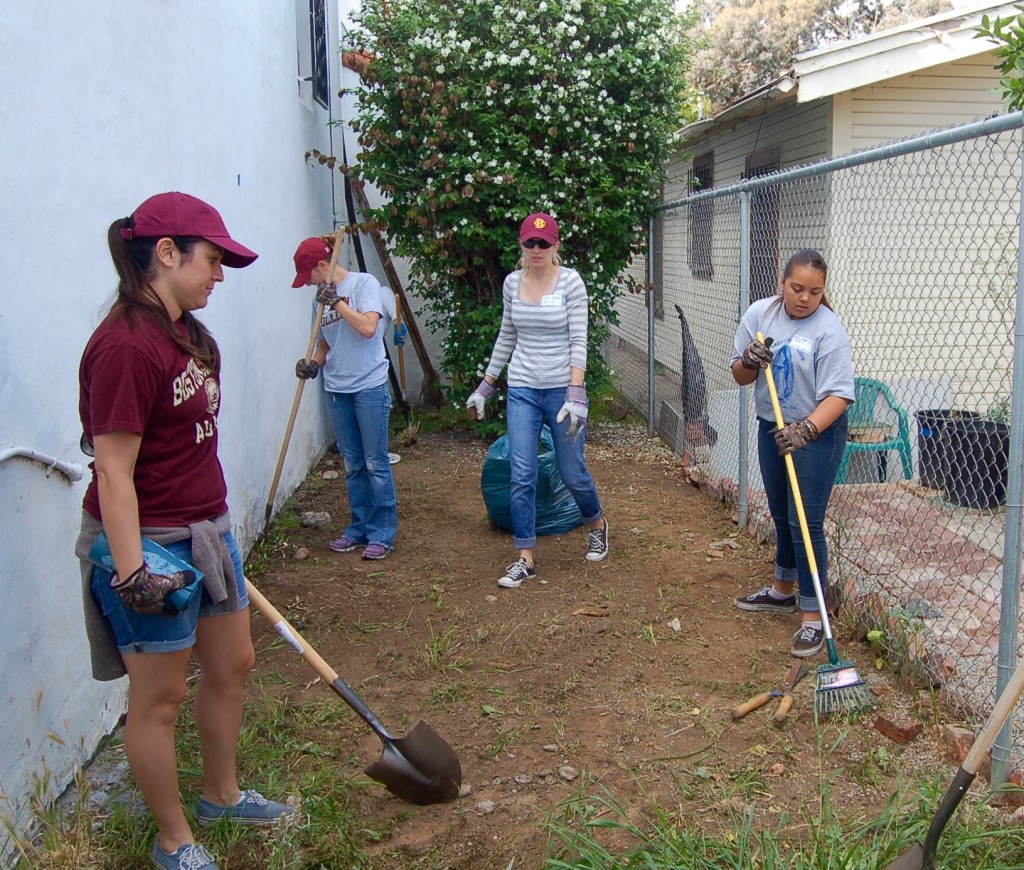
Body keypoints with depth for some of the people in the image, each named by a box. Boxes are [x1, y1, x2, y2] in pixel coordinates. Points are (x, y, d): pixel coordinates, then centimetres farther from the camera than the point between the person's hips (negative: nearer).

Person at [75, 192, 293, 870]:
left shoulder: (186, 333, 7)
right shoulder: (126, 346, -23)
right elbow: (113, 471, -23)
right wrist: (133, 575, -25)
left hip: (207, 530, 10)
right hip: (152, 547, -10)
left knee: (233, 666, 21)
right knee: (160, 697, 8)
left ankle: (223, 794, 43)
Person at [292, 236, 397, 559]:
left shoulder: (364, 283, -6)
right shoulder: (322, 296, 10)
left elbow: (368, 327, -18)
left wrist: (336, 301, -15)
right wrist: (313, 363, -1)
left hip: (369, 387, -6)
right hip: (336, 389, 6)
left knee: (376, 463, -1)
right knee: (353, 465, 12)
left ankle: (382, 534, 7)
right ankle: (359, 528, 22)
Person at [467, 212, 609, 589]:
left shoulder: (570, 281, -7)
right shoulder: (512, 282, 5)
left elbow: (578, 341, -11)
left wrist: (576, 394, -20)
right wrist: (485, 387, 16)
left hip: (562, 388, -3)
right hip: (522, 390, 3)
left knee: (572, 472, 7)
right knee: (521, 476, -1)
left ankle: (597, 524, 37)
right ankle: (525, 559, 9)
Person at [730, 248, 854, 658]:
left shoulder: (829, 330, -16)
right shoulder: (759, 314, -1)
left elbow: (839, 395, -22)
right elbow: (740, 377, 5)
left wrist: (805, 429, -36)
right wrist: (749, 362, -17)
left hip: (817, 434, -6)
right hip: (771, 429, 6)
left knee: (805, 523, -7)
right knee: (781, 516, 19)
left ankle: (813, 617, 0)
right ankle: (783, 591, 38)